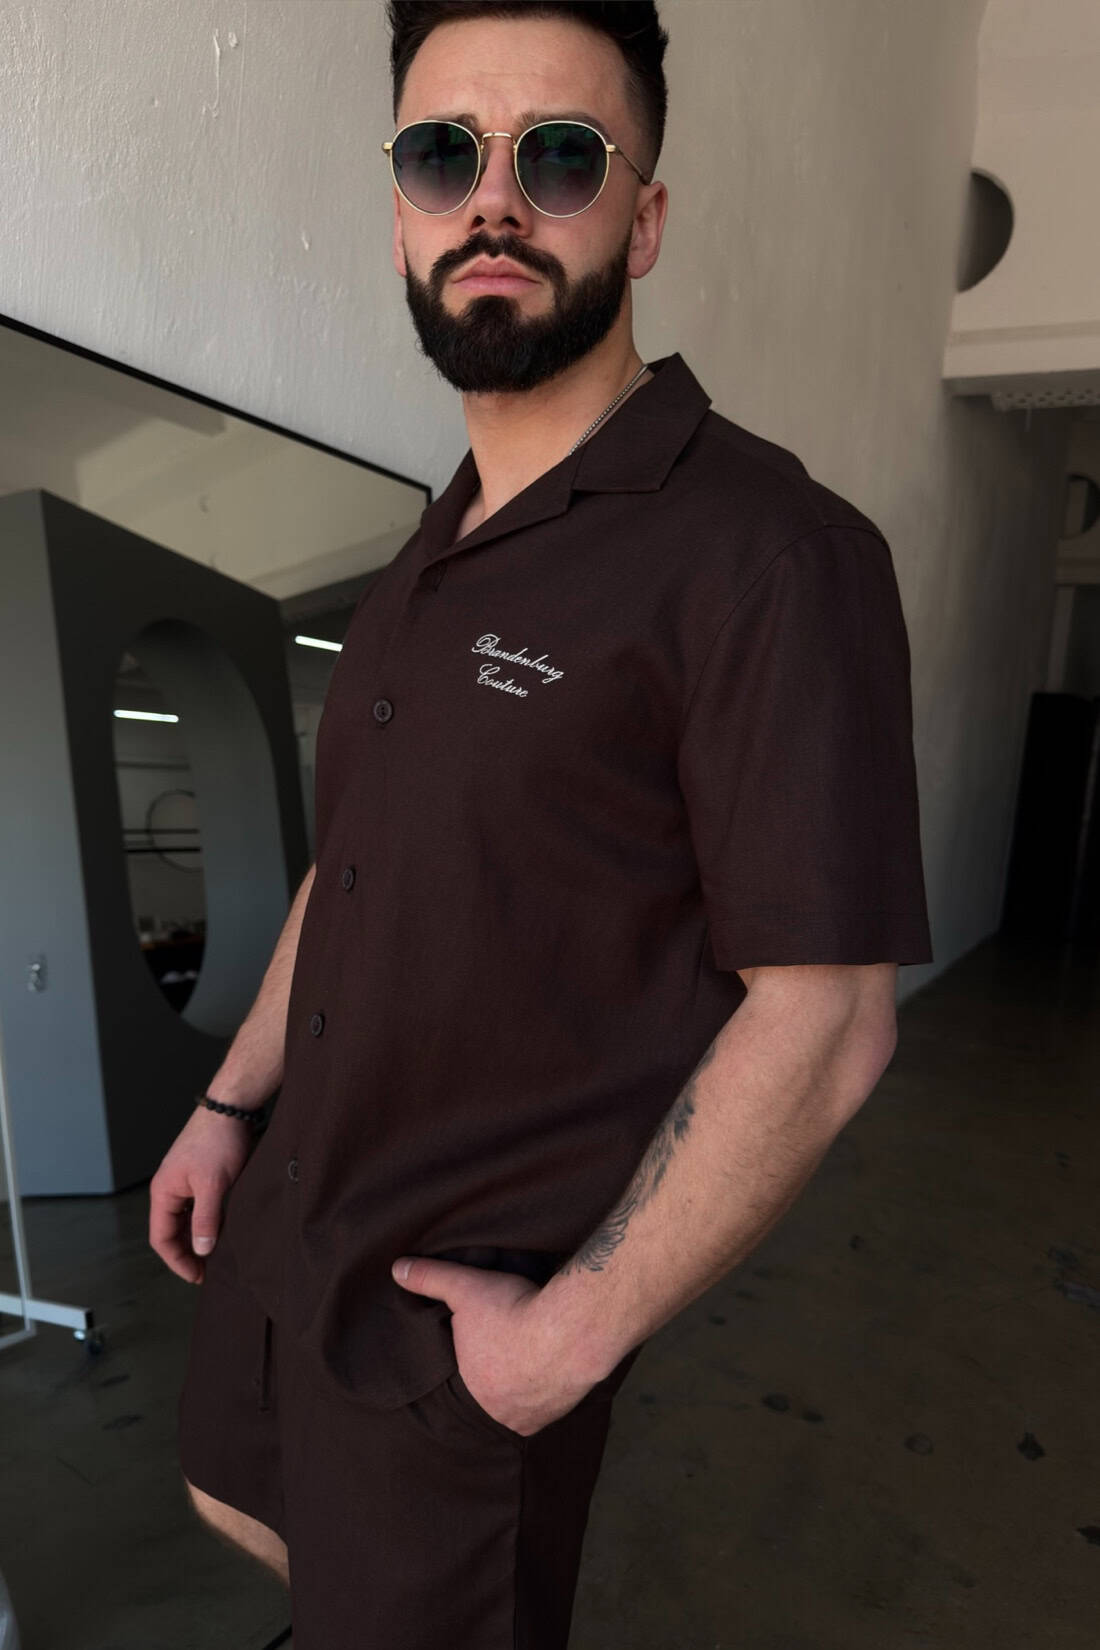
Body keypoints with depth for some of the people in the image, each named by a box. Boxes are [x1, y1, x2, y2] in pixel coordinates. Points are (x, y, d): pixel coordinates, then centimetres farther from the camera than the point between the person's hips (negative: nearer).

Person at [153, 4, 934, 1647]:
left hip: (468, 1300, -8)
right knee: (241, 1503, 31)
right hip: (289, 1204, 8)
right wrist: (228, 1103, 11)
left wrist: (581, 1328, -17)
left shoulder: (764, 551, -22)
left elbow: (823, 1022, -23)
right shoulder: (434, 553, 4)